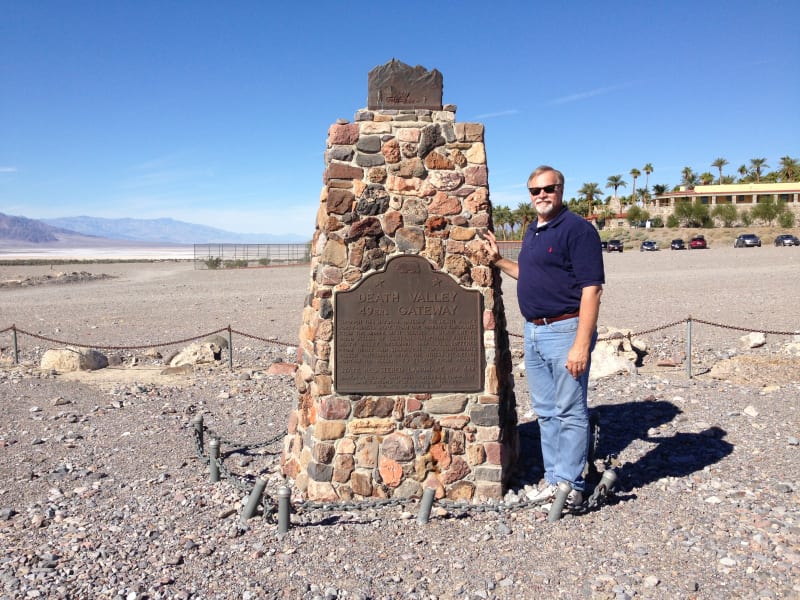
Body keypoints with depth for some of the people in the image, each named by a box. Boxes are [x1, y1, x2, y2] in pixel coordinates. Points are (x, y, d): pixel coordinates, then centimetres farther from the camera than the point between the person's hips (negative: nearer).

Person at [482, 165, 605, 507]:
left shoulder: (577, 229, -13)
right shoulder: (533, 231, 14)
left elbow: (591, 289, -19)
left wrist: (582, 344, -24)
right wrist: (498, 261, 20)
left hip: (565, 330, -9)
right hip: (533, 331, 9)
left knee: (570, 412, 2)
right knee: (545, 411, 15)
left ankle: (570, 484, 14)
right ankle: (553, 478, 28)